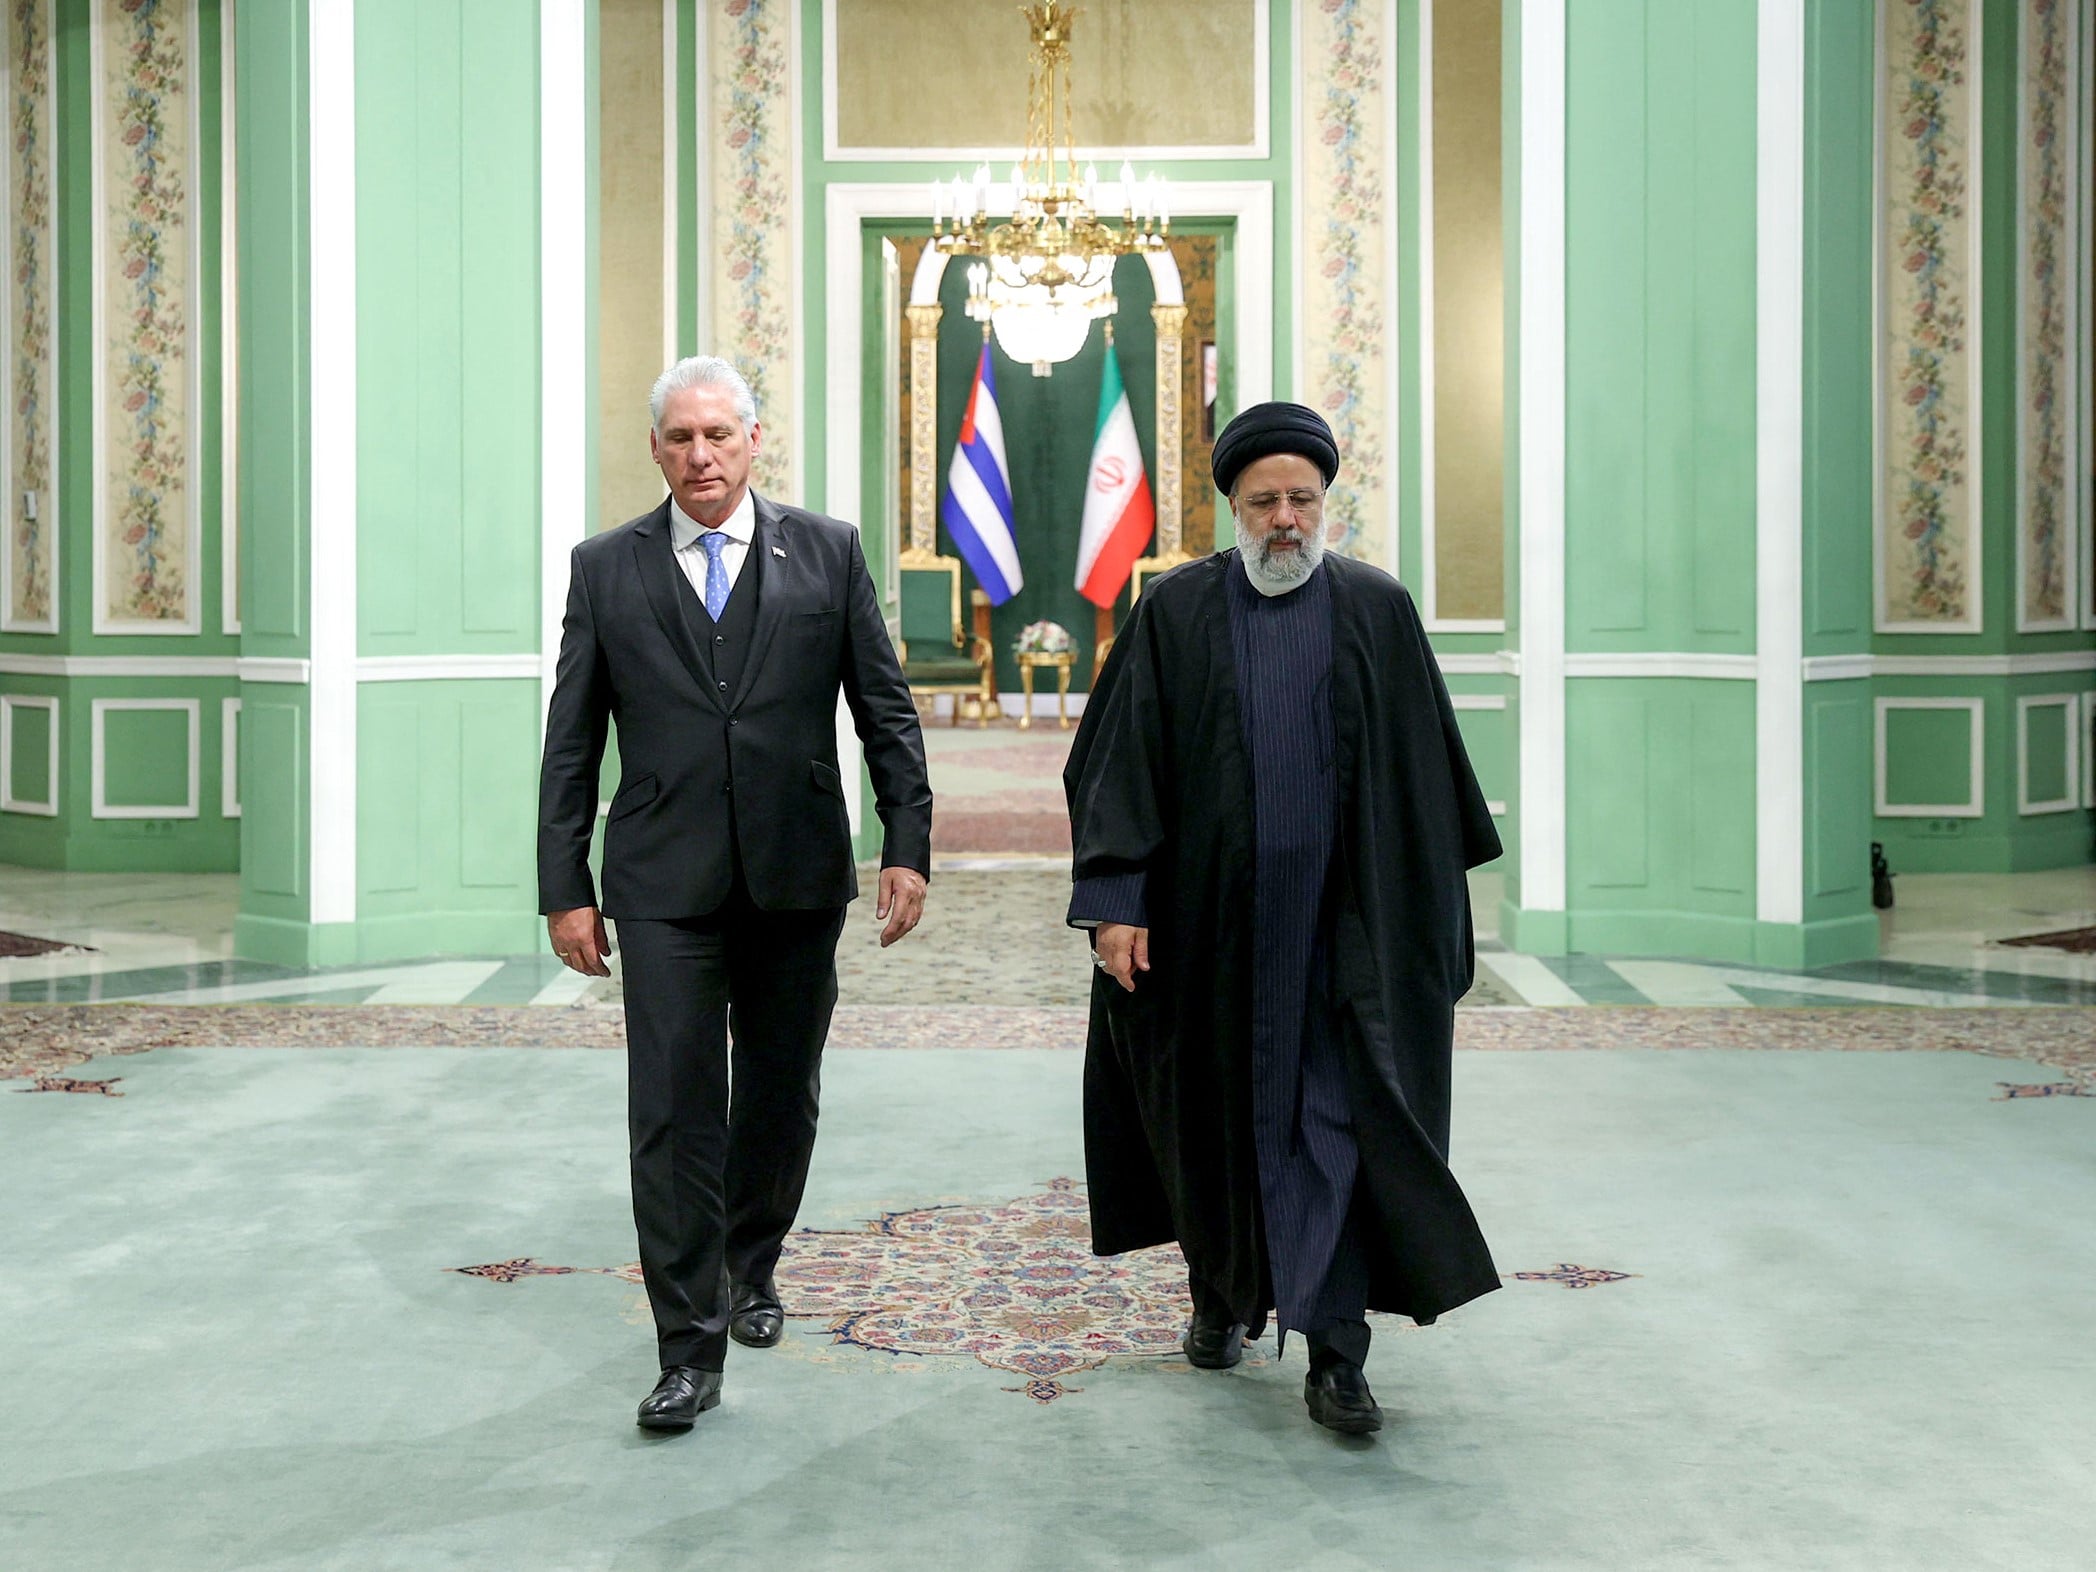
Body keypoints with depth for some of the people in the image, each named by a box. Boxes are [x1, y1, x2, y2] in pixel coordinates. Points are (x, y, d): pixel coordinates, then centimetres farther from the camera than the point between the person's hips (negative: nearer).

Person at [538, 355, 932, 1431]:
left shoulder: (827, 554, 4)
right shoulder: (606, 569, 4)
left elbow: (886, 710, 5)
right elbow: (571, 744, 5)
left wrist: (907, 845, -3)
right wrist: (566, 886, 0)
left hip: (796, 877, 1)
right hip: (666, 886, -1)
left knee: (780, 1096, 13)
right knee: (673, 1109, -6)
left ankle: (751, 1268, 37)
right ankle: (690, 1348, -1)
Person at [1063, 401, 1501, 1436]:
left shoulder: (1379, 612, 3)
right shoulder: (1175, 613, 1)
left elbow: (1424, 774, 7)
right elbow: (1120, 763, -3)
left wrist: (1433, 905, 7)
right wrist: (1114, 899, -11)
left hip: (1339, 921, 0)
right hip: (1210, 917, 1)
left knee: (1340, 1125, -6)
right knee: (1217, 1111, 13)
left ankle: (1334, 1355, -4)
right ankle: (1224, 1292, 35)